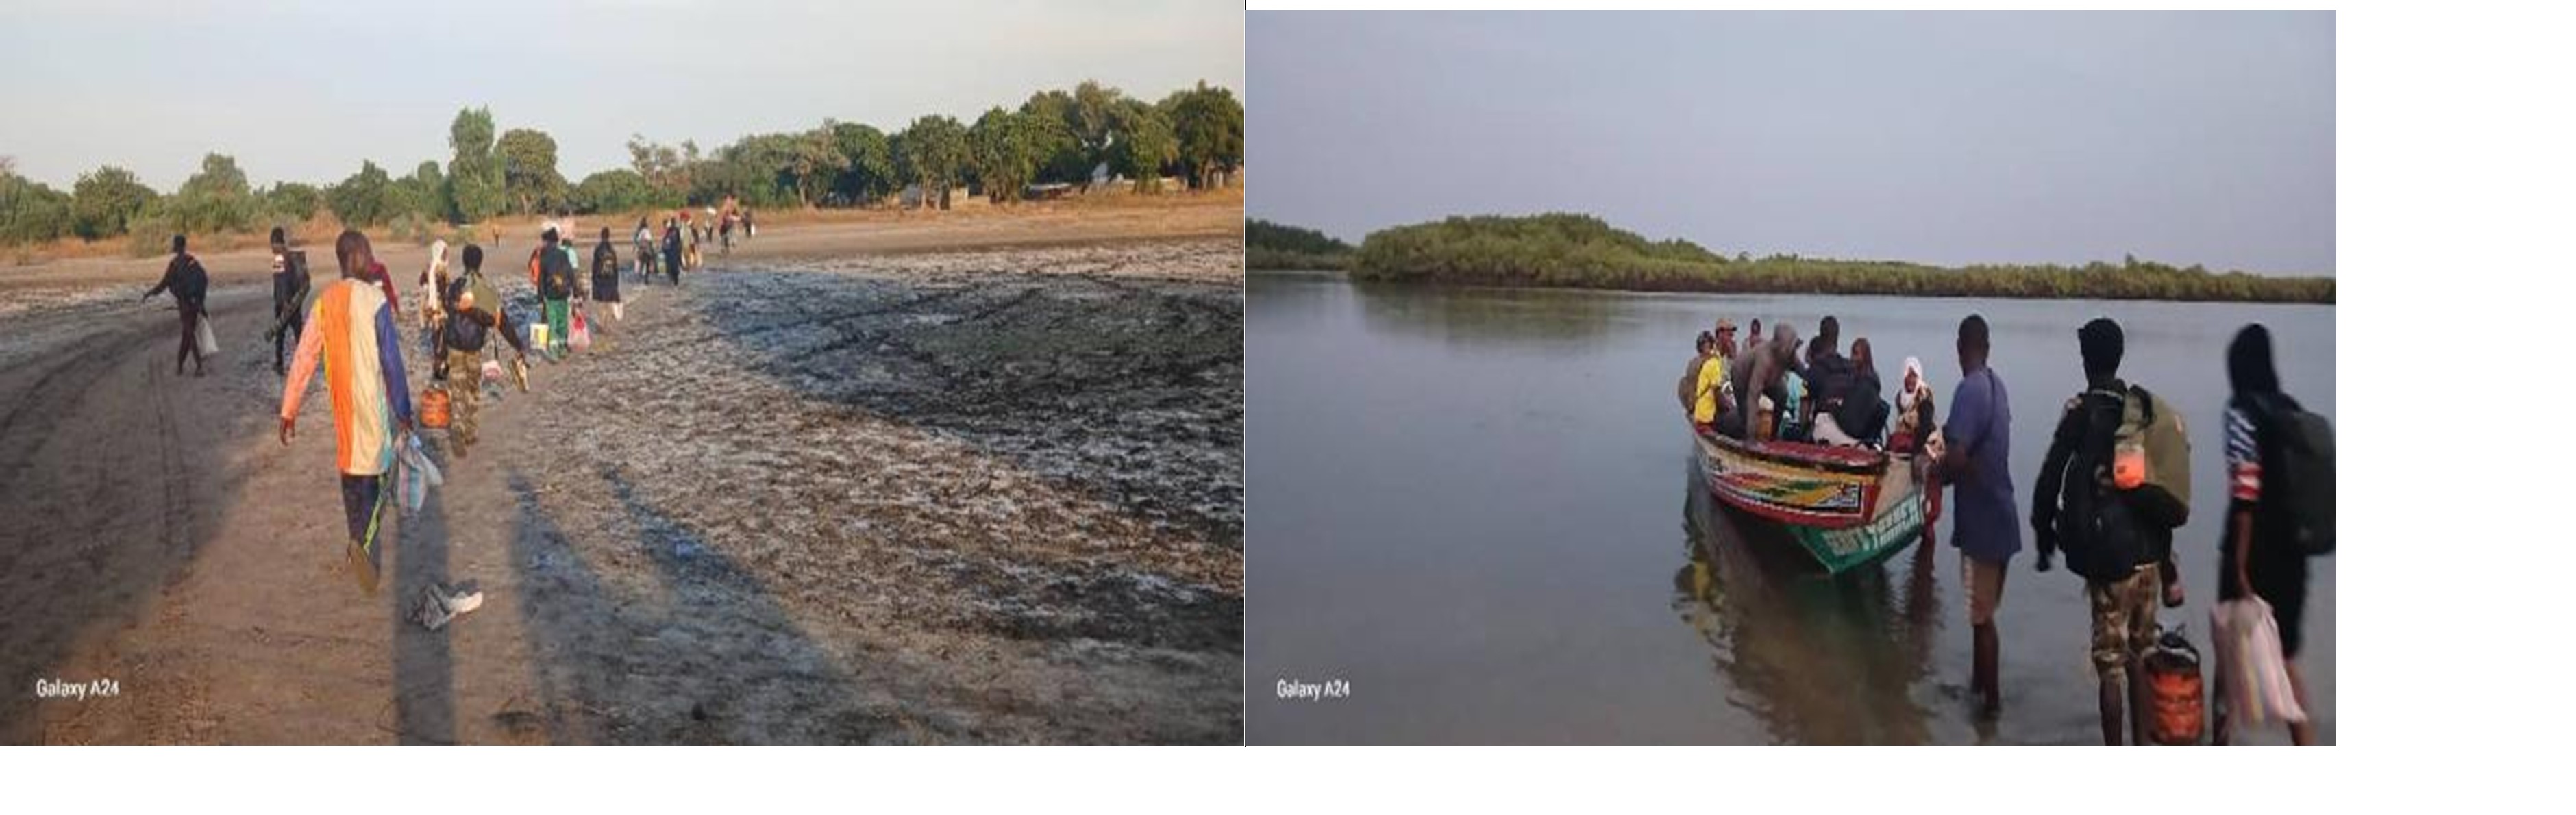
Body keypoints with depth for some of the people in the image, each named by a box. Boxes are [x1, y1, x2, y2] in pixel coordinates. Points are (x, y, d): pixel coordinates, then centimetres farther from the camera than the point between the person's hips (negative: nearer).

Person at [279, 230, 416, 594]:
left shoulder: (324, 302, 3)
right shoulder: (374, 299, -15)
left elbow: (304, 358, 3)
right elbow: (391, 360, -15)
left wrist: (288, 411, 6)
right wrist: (403, 410, -7)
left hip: (342, 404, 6)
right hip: (373, 403, -6)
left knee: (351, 466, 19)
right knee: (374, 469, -2)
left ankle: (358, 542, 29)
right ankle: (362, 543, -21)